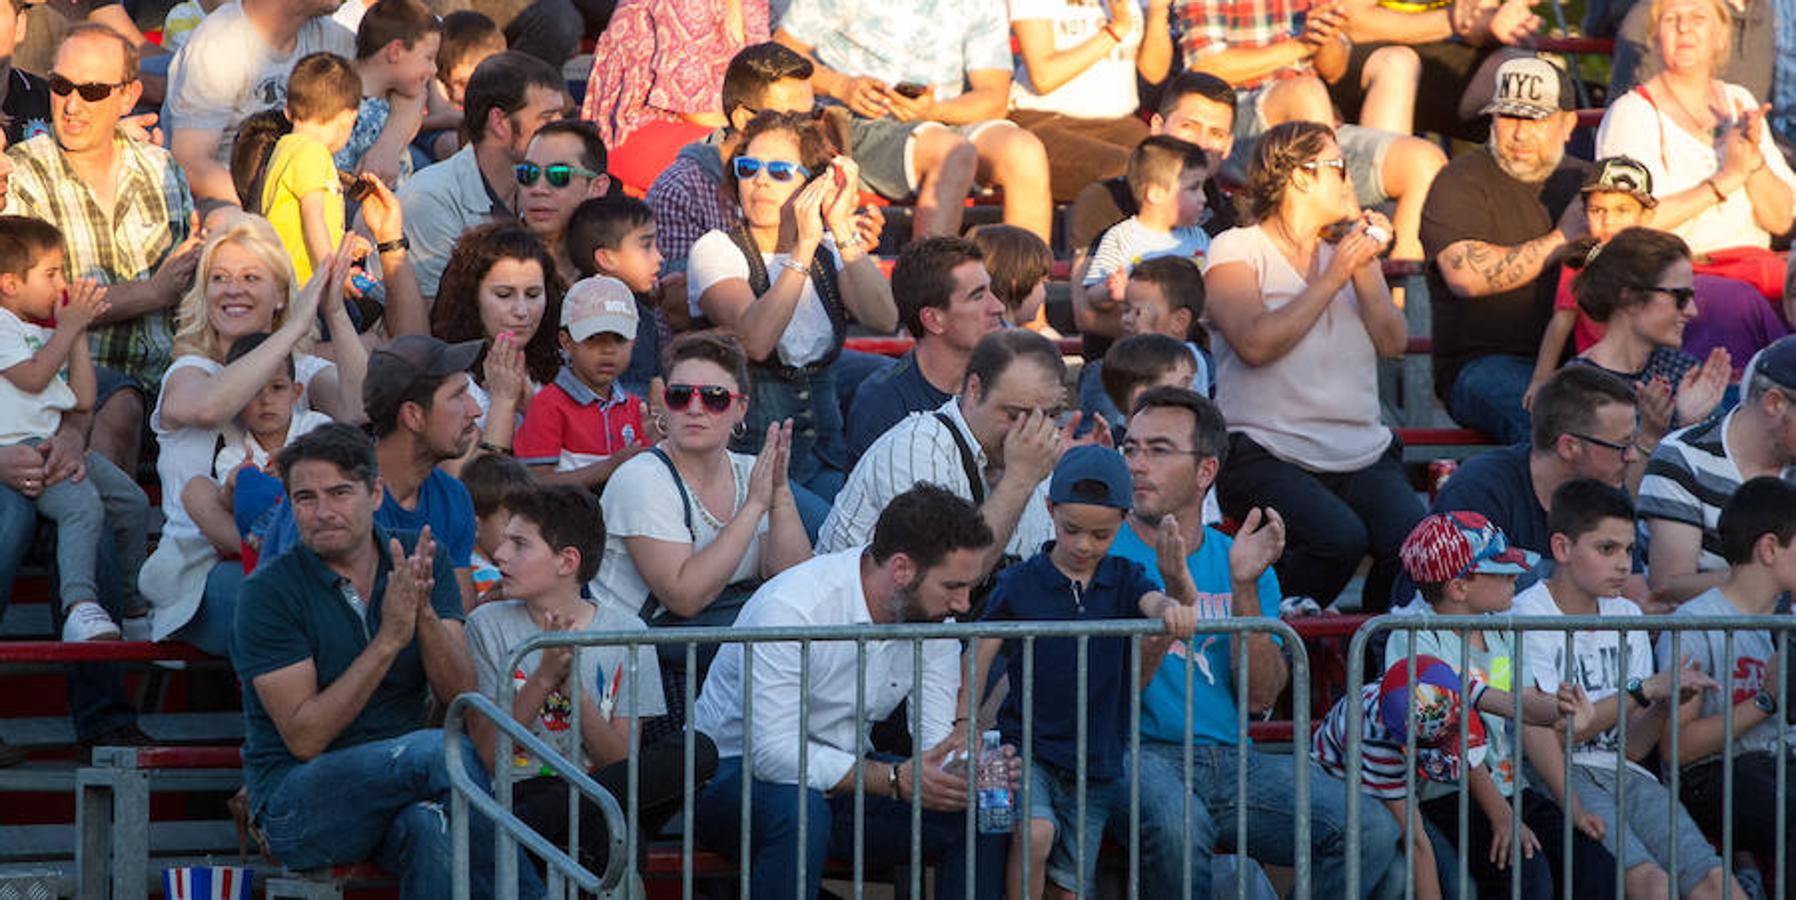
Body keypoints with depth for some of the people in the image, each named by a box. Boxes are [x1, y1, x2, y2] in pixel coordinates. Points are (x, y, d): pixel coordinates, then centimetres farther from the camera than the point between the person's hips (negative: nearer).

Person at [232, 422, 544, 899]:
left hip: (402, 781, 3)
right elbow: (305, 739, -14)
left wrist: (425, 614, -22)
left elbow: (460, 697, -4)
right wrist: (390, 639, -20)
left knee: (426, 825, -35)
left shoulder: (421, 562, 5)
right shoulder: (270, 594, -7)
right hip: (295, 799, -3)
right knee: (442, 751, -30)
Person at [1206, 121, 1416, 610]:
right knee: (1340, 538, -32)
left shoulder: (1350, 252, 23)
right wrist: (1332, 279, -6)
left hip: (1364, 455, 5)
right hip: (1267, 454, -5)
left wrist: (1363, 271, -2)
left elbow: (1393, 344, 11)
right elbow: (1256, 344, -11)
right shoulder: (1237, 250, 6)